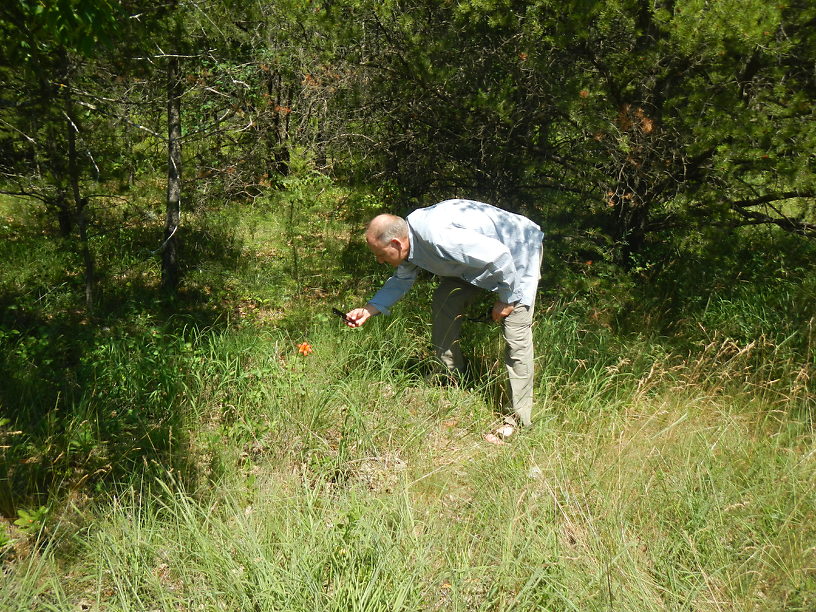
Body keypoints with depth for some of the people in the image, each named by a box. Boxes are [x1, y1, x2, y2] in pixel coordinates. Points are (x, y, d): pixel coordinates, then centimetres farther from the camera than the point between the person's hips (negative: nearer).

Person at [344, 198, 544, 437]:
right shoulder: (409, 237, -8)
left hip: (518, 251, -9)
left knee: (516, 334, -15)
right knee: (444, 302, 4)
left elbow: (499, 257, -33)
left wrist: (506, 299, -19)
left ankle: (519, 418, -6)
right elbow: (402, 280, 9)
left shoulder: (439, 237, -38)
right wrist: (368, 310, -1)